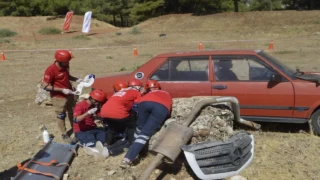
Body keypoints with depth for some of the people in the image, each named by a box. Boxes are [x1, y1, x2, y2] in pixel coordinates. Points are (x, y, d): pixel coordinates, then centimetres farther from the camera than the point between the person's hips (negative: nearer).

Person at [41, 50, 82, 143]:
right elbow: (45, 86, -23)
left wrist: (76, 79, -3)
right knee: (61, 116, 9)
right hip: (59, 97, -7)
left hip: (69, 94, 7)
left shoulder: (65, 66, -3)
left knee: (73, 113, 21)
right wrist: (62, 90, -26)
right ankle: (64, 134, 26)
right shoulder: (50, 70, -25)